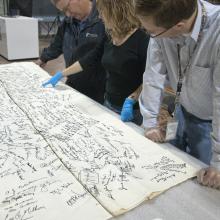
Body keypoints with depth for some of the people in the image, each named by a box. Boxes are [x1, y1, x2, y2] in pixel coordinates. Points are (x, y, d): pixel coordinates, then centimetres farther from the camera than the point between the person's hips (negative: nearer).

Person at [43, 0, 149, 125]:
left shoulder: (141, 39, -18)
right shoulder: (109, 38, 3)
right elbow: (89, 60, 10)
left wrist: (131, 100, -25)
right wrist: (61, 75, 13)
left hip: (132, 110, -6)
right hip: (109, 104, 7)